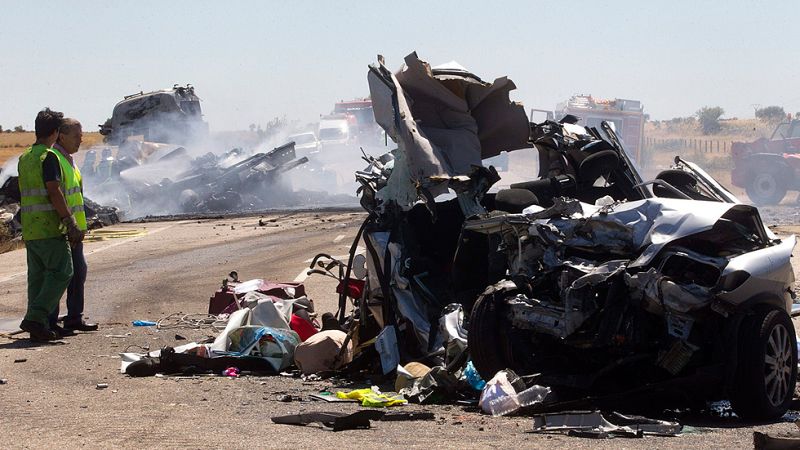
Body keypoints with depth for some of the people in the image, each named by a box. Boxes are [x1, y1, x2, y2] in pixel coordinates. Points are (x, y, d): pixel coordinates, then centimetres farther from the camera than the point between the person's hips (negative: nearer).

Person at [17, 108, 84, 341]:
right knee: (61, 273, -6)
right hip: (50, 227, -9)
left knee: (38, 276, 10)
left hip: (29, 229, 9)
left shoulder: (25, 157, 16)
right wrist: (70, 222, -17)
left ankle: (38, 327, 8)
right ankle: (35, 318, -15)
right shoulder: (49, 156, -11)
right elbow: (54, 191, -19)